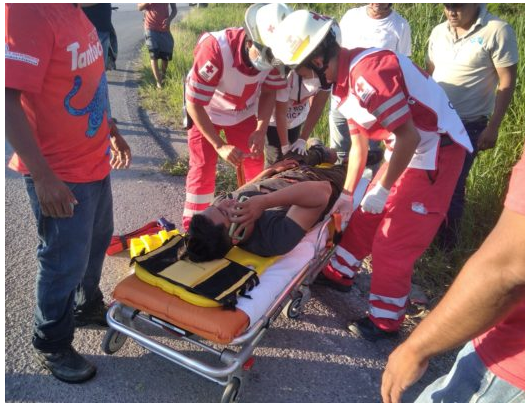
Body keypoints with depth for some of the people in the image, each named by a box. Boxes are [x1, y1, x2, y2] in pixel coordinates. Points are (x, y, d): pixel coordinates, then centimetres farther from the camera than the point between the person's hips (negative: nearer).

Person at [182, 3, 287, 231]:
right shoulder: (215, 49, -40)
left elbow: (269, 92, -10)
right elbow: (194, 104, -32)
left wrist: (261, 130, -25)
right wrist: (220, 145, -35)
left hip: (243, 111, 4)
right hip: (206, 111, -4)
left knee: (254, 163, 5)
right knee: (203, 167, -5)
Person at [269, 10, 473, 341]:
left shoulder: (366, 72, -26)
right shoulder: (345, 81, 5)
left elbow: (408, 136, -25)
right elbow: (359, 143, 11)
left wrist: (382, 189, -15)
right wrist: (348, 194, 13)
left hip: (434, 155, -9)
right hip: (406, 153, 9)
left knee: (392, 243, -1)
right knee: (364, 220, 18)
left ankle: (386, 321, 18)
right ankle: (339, 274, 39)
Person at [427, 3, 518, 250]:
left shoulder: (497, 31, -10)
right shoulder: (438, 32, 4)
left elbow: (507, 82, -9)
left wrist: (493, 127, -12)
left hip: (467, 125, -4)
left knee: (452, 185, 0)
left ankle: (446, 243, 20)